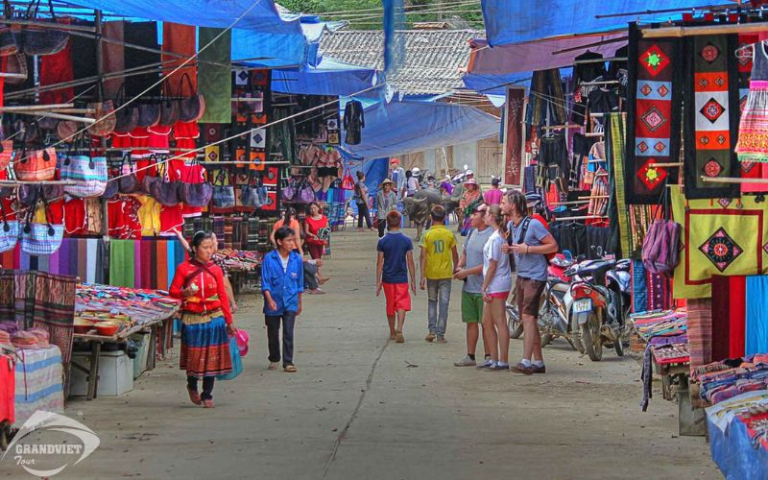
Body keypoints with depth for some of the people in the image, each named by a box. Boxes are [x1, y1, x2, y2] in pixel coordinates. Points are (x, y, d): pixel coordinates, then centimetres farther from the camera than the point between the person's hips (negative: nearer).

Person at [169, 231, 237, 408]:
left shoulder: (215, 270, 3)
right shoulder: (184, 269, -3)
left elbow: (223, 296, 5)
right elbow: (173, 291, 2)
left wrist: (229, 321, 5)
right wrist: (184, 293, -21)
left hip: (214, 319, 2)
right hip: (192, 319, -2)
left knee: (211, 357, 2)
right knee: (194, 356, 4)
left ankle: (207, 395, 13)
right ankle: (192, 386, 33)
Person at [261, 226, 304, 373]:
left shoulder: (297, 259, -1)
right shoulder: (269, 259, -10)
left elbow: (299, 283, 9)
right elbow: (265, 283, -9)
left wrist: (299, 303, 15)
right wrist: (269, 300, -20)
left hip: (290, 302, 1)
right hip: (273, 303, -1)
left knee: (288, 333, -7)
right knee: (273, 333, 13)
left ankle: (288, 362, -1)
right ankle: (274, 359, 31)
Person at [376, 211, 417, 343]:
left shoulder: (382, 241, -5)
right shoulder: (406, 240, -6)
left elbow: (379, 263, -3)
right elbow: (410, 262, -3)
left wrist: (378, 282, 3)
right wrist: (413, 281, 5)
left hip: (387, 279, 1)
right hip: (402, 279, -1)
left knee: (390, 306, 14)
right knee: (402, 305, -1)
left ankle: (392, 333, 24)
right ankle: (399, 329, -22)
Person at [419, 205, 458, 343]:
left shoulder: (427, 235, -6)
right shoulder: (449, 234, -3)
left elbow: (423, 256, -9)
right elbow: (455, 254, 4)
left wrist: (422, 276, -7)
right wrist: (455, 269, 21)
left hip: (431, 274, 0)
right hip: (445, 274, 0)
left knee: (432, 302, 15)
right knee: (443, 304, 3)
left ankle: (432, 331, 6)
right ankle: (440, 334, 1)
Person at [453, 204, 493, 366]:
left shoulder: (492, 236, -16)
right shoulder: (472, 233, 11)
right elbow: (465, 252, 25)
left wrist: (467, 272, -17)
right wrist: (459, 266, 4)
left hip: (483, 288, -8)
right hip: (468, 286, 8)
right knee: (471, 322, 11)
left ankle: (489, 356, 6)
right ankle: (470, 356, 16)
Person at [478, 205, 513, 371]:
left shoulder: (495, 238, -15)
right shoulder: (501, 236, 14)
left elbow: (492, 265, -17)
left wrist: (484, 288, -15)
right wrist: (486, 288, 20)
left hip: (496, 285, -10)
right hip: (495, 287, 10)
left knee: (500, 323, -7)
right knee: (487, 322, 15)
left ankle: (503, 361, -5)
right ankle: (494, 359, 19)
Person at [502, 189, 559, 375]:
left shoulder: (533, 224, -15)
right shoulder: (510, 225, 10)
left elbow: (553, 246, -15)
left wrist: (527, 249, -21)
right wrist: (509, 248, 3)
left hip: (535, 276, -9)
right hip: (521, 276, 9)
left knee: (528, 317, -18)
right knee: (529, 320, 10)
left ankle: (526, 362, -24)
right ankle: (538, 362, 16)